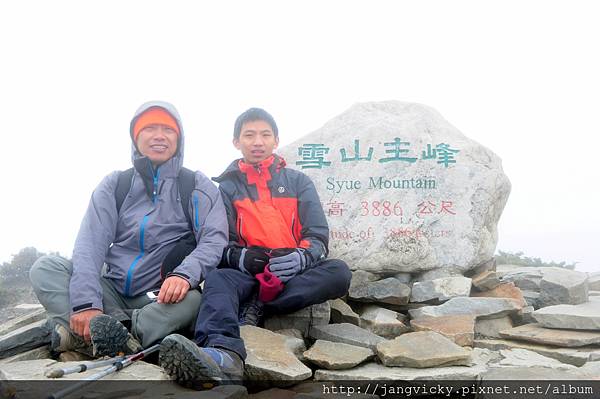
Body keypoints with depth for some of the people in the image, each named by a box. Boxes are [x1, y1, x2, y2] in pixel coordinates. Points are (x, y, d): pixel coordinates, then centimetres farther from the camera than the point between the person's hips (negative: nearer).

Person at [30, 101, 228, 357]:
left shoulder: (197, 186, 3)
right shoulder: (115, 184, 8)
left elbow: (214, 239, -10)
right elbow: (91, 243, -5)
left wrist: (185, 274, -32)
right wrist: (86, 302, -22)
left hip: (162, 299, -2)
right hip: (111, 293, 3)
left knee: (191, 299, -34)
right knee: (45, 268, -16)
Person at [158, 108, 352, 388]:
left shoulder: (298, 181, 13)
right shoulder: (226, 187, 12)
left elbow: (318, 235, 3)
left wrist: (300, 257, -21)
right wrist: (242, 256, -22)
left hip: (296, 275, 1)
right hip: (248, 272, -1)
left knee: (338, 272, -28)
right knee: (218, 280, -34)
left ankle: (258, 307, -28)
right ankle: (225, 355, -63)